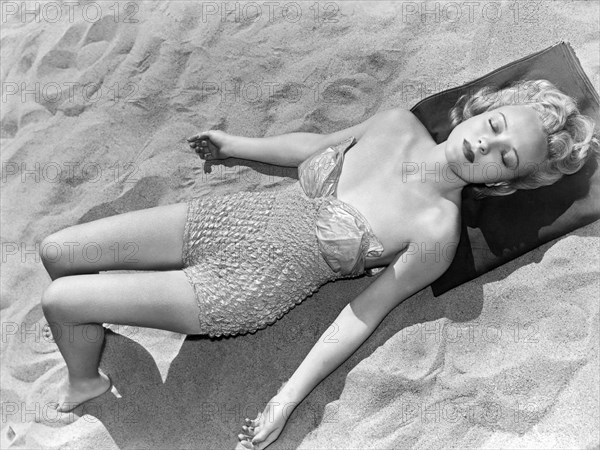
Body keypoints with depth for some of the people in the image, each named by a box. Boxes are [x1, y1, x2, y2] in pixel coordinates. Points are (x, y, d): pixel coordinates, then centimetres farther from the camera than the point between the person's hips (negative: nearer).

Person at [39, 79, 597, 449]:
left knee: (58, 301, -7)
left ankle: (85, 382, 26)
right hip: (232, 217, 6)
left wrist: (287, 399, -11)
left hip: (246, 291, -5)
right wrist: (236, 145, 23)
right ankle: (86, 329, 39)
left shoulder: (437, 228, -18)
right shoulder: (397, 122, -4)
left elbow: (364, 313, -11)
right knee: (55, 251, 7)